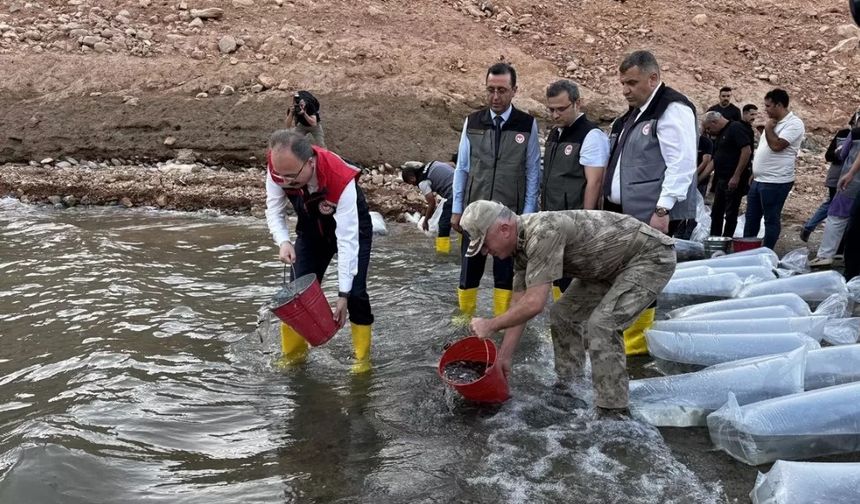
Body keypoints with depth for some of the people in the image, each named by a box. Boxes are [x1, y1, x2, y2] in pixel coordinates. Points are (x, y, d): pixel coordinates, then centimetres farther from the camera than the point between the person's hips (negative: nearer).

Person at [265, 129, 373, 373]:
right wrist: (283, 241, -35)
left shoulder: (341, 180, -42)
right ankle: (293, 354, 18)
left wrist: (343, 295, -36)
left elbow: (347, 240, -38)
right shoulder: (278, 168, -29)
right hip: (311, 229, 4)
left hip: (350, 225, -4)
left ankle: (362, 358, 7)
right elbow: (274, 210, -14)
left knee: (355, 292, -11)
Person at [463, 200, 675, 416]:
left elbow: (533, 304, -32)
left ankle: (612, 412, -10)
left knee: (601, 324, -22)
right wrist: (503, 358, 8)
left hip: (651, 254, -10)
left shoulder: (543, 232, -32)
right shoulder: (521, 244, -2)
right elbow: (520, 306, 6)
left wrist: (490, 325, -17)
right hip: (613, 263, 10)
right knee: (563, 314, 9)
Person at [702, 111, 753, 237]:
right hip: (721, 180, 9)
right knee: (716, 212, 14)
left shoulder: (735, 128, -11)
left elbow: (747, 151, -20)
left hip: (734, 181, -9)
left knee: (731, 213, 0)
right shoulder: (719, 135, 16)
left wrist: (736, 176, -22)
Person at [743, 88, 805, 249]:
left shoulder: (794, 123, -13)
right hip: (758, 180, 9)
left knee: (771, 220, 1)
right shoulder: (773, 122, 15)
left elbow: (776, 145, -22)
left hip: (775, 182, -9)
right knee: (751, 218, 14)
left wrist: (768, 127, -12)